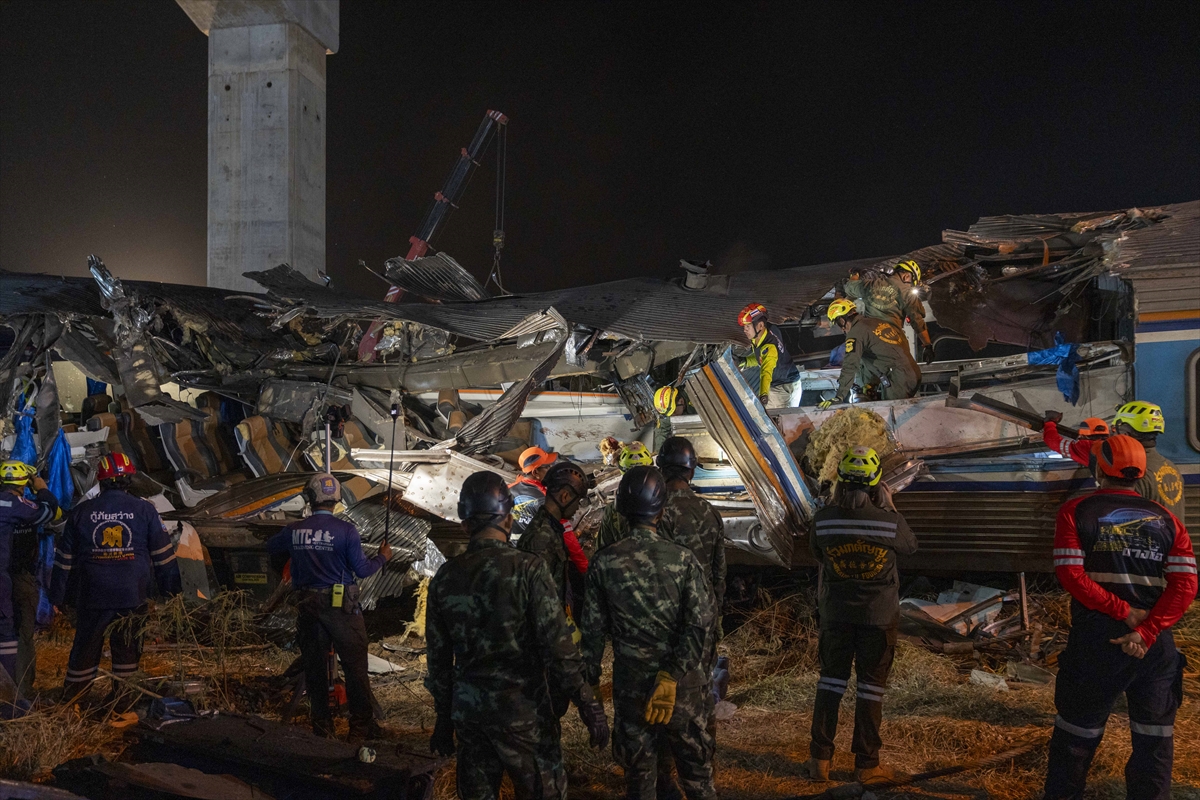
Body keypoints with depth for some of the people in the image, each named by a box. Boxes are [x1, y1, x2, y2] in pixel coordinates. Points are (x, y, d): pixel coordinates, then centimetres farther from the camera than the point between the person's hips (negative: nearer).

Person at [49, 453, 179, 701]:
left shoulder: (81, 512, 2)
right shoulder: (144, 510, -4)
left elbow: (64, 559, 6)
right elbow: (164, 556, -2)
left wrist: (57, 598, 14)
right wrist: (171, 593, 5)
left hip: (92, 597, 1)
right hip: (133, 597, -1)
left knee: (85, 647, 14)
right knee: (127, 650, 11)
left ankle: (71, 699, 22)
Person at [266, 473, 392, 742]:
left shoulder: (294, 531, -1)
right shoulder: (346, 530, -13)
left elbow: (272, 546, 21)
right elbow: (362, 570, -9)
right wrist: (382, 558, 9)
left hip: (308, 607, 4)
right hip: (342, 607, -3)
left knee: (315, 668, 13)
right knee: (355, 668, 6)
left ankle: (322, 728, 20)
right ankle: (361, 728, 10)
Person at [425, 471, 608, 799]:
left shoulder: (446, 576, -1)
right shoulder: (528, 569, -15)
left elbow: (438, 658, 6)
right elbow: (557, 647, -17)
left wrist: (444, 716, 17)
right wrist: (588, 706, -9)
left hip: (468, 711, 5)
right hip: (522, 712, -4)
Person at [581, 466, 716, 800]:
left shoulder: (605, 562, -7)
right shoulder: (683, 559, -9)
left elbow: (593, 629, -3)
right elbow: (699, 623, -17)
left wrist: (590, 680, 8)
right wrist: (671, 677, -18)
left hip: (630, 687, 1)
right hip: (683, 686, -1)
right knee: (697, 772, 16)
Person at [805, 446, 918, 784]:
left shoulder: (823, 519, -15)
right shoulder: (891, 522, -21)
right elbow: (910, 546, 2)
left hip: (836, 613, 2)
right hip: (879, 615, -2)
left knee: (831, 678, 15)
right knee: (871, 684, 10)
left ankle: (820, 759, 18)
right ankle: (866, 764, 18)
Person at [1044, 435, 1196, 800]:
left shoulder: (1076, 511, -2)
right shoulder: (1167, 519, 6)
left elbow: (1070, 573, -14)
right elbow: (1185, 584, -6)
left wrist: (1124, 612, -13)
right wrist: (1146, 632, -13)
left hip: (1094, 642, -2)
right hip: (1157, 644, 2)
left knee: (1076, 732, 12)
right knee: (1154, 739, 15)